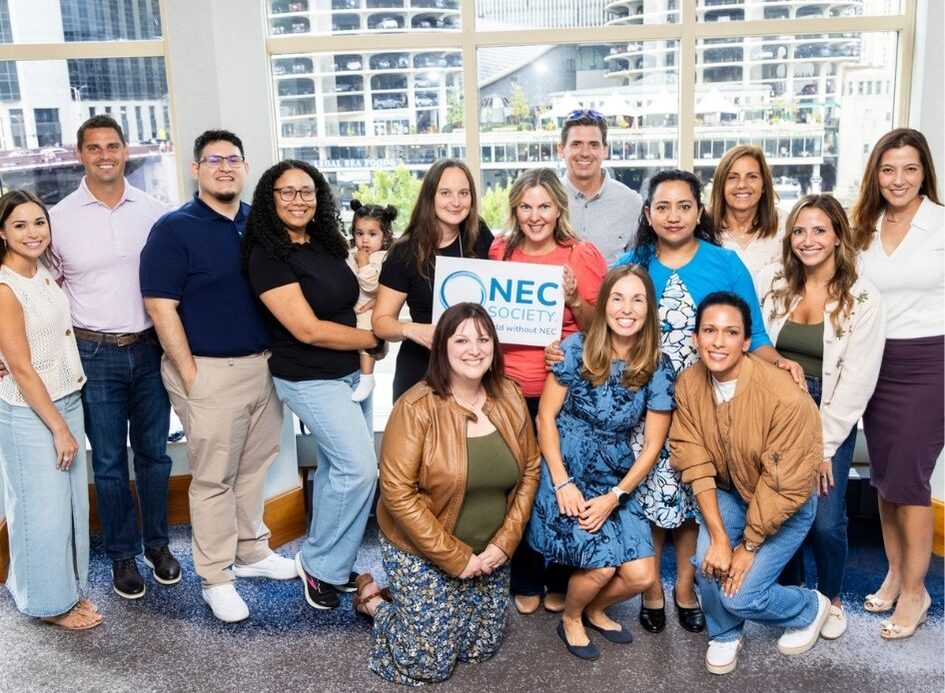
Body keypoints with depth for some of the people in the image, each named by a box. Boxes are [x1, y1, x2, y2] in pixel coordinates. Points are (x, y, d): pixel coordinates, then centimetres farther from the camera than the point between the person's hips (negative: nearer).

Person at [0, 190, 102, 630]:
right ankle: (49, 602, 23)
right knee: (43, 511, 6)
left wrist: (68, 419, 12)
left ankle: (69, 587, 33)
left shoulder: (44, 273, 4)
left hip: (66, 402, 8)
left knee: (72, 504, 16)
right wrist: (59, 428, -14)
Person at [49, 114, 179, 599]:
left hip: (150, 348, 1)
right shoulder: (59, 217, -3)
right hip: (95, 355, -1)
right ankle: (123, 554, 25)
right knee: (109, 463, 9)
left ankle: (157, 544, 29)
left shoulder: (154, 212, 0)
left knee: (153, 454, 13)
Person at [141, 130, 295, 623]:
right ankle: (215, 578, 16)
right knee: (214, 478, 4)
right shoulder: (174, 229, -8)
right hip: (210, 370, -5)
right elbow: (160, 307, -12)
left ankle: (252, 551, 33)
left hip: (265, 363, 5)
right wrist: (190, 376, -14)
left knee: (256, 465, 16)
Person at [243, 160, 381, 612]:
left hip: (350, 372, 7)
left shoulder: (326, 244, 6)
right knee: (360, 468, -12)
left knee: (336, 468, 14)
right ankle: (319, 565, 8)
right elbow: (308, 329, -21)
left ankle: (330, 565, 29)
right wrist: (376, 337, -13)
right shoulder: (267, 256, -16)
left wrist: (366, 358, 5)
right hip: (310, 380, -7)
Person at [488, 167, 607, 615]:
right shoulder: (499, 252, 5)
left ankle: (561, 580, 27)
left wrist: (575, 301, -16)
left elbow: (598, 329, 2)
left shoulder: (583, 255, -1)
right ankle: (525, 582, 25)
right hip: (511, 387, 2)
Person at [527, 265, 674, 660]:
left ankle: (595, 609, 26)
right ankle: (571, 619, 15)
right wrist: (562, 482, -12)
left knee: (641, 576, -9)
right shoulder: (577, 348, -8)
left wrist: (614, 496, -10)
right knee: (601, 564, -19)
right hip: (565, 473, -3)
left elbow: (652, 444, -1)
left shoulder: (658, 368, -3)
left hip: (617, 481, 3)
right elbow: (546, 417, -5)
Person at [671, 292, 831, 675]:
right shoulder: (689, 383, -16)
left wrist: (748, 546, -15)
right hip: (729, 492, 4)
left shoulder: (785, 397, -31)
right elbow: (695, 463, -14)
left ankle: (810, 608, 23)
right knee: (707, 563, -19)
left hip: (785, 505, -4)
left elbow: (784, 487, -23)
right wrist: (718, 537, -19)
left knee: (740, 595, -11)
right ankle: (724, 634, 15)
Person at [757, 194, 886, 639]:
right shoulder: (771, 281, -2)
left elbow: (857, 382, -8)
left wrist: (823, 444, -9)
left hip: (830, 418, -2)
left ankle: (830, 599, 23)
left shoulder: (863, 299, -8)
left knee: (825, 520, -7)